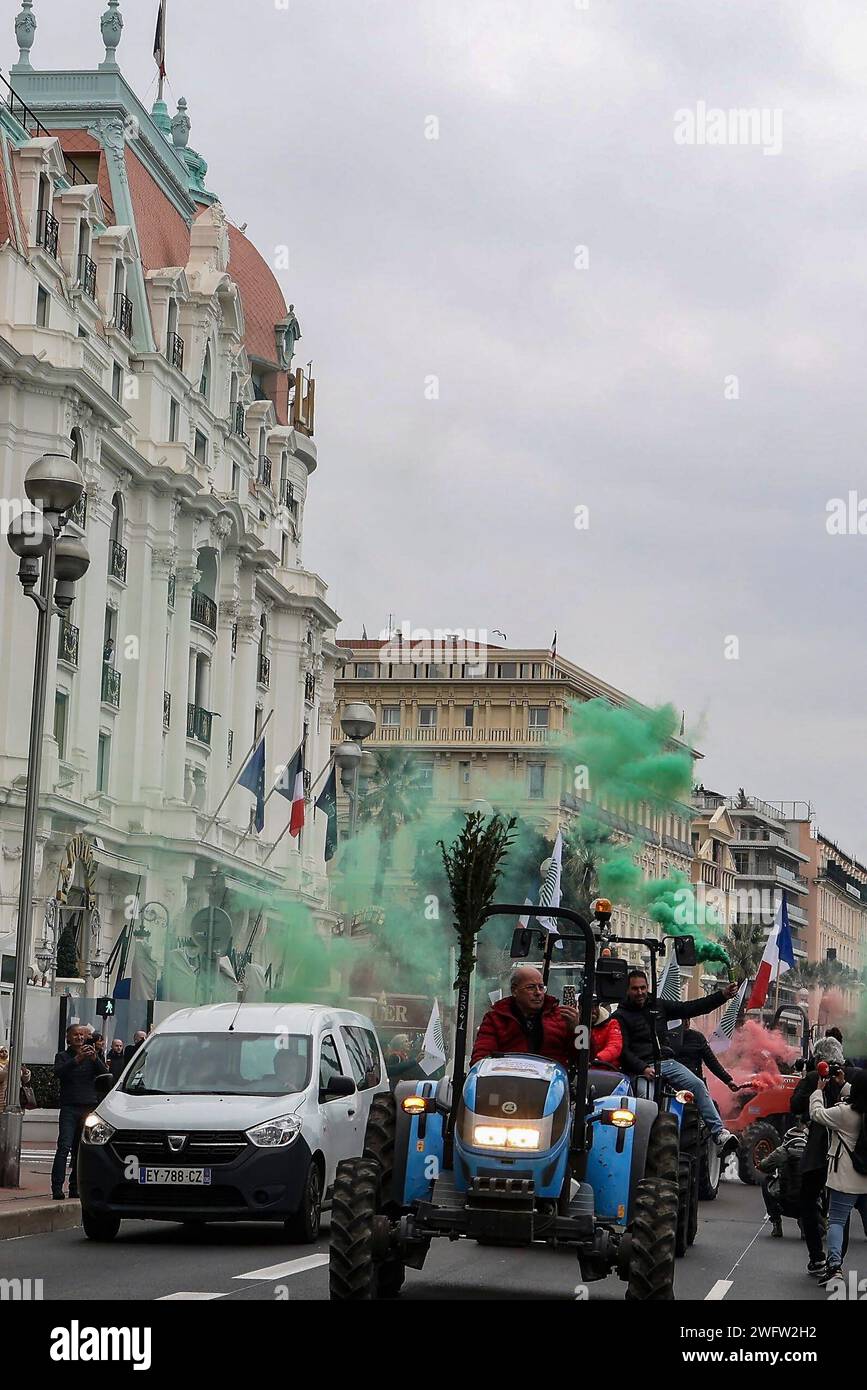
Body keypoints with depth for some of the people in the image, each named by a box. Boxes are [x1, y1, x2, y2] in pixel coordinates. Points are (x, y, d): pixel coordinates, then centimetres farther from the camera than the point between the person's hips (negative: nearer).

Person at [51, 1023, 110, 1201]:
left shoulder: (92, 1056, 14)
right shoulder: (63, 1056, 9)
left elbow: (105, 1074, 0)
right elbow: (58, 1072, -11)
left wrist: (95, 1058, -17)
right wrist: (77, 1059, -22)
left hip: (90, 1106, 2)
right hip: (69, 1108, -2)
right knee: (64, 1147, -14)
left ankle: (75, 1188, 7)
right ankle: (57, 1188, -18)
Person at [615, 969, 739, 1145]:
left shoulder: (659, 1006, 19)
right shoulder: (621, 1016, 5)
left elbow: (692, 1008, 16)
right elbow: (623, 1051, -4)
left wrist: (722, 995, 7)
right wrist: (643, 1069, -20)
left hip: (667, 1062, 4)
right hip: (642, 1068, -4)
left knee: (698, 1085, -17)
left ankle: (718, 1132, -22)